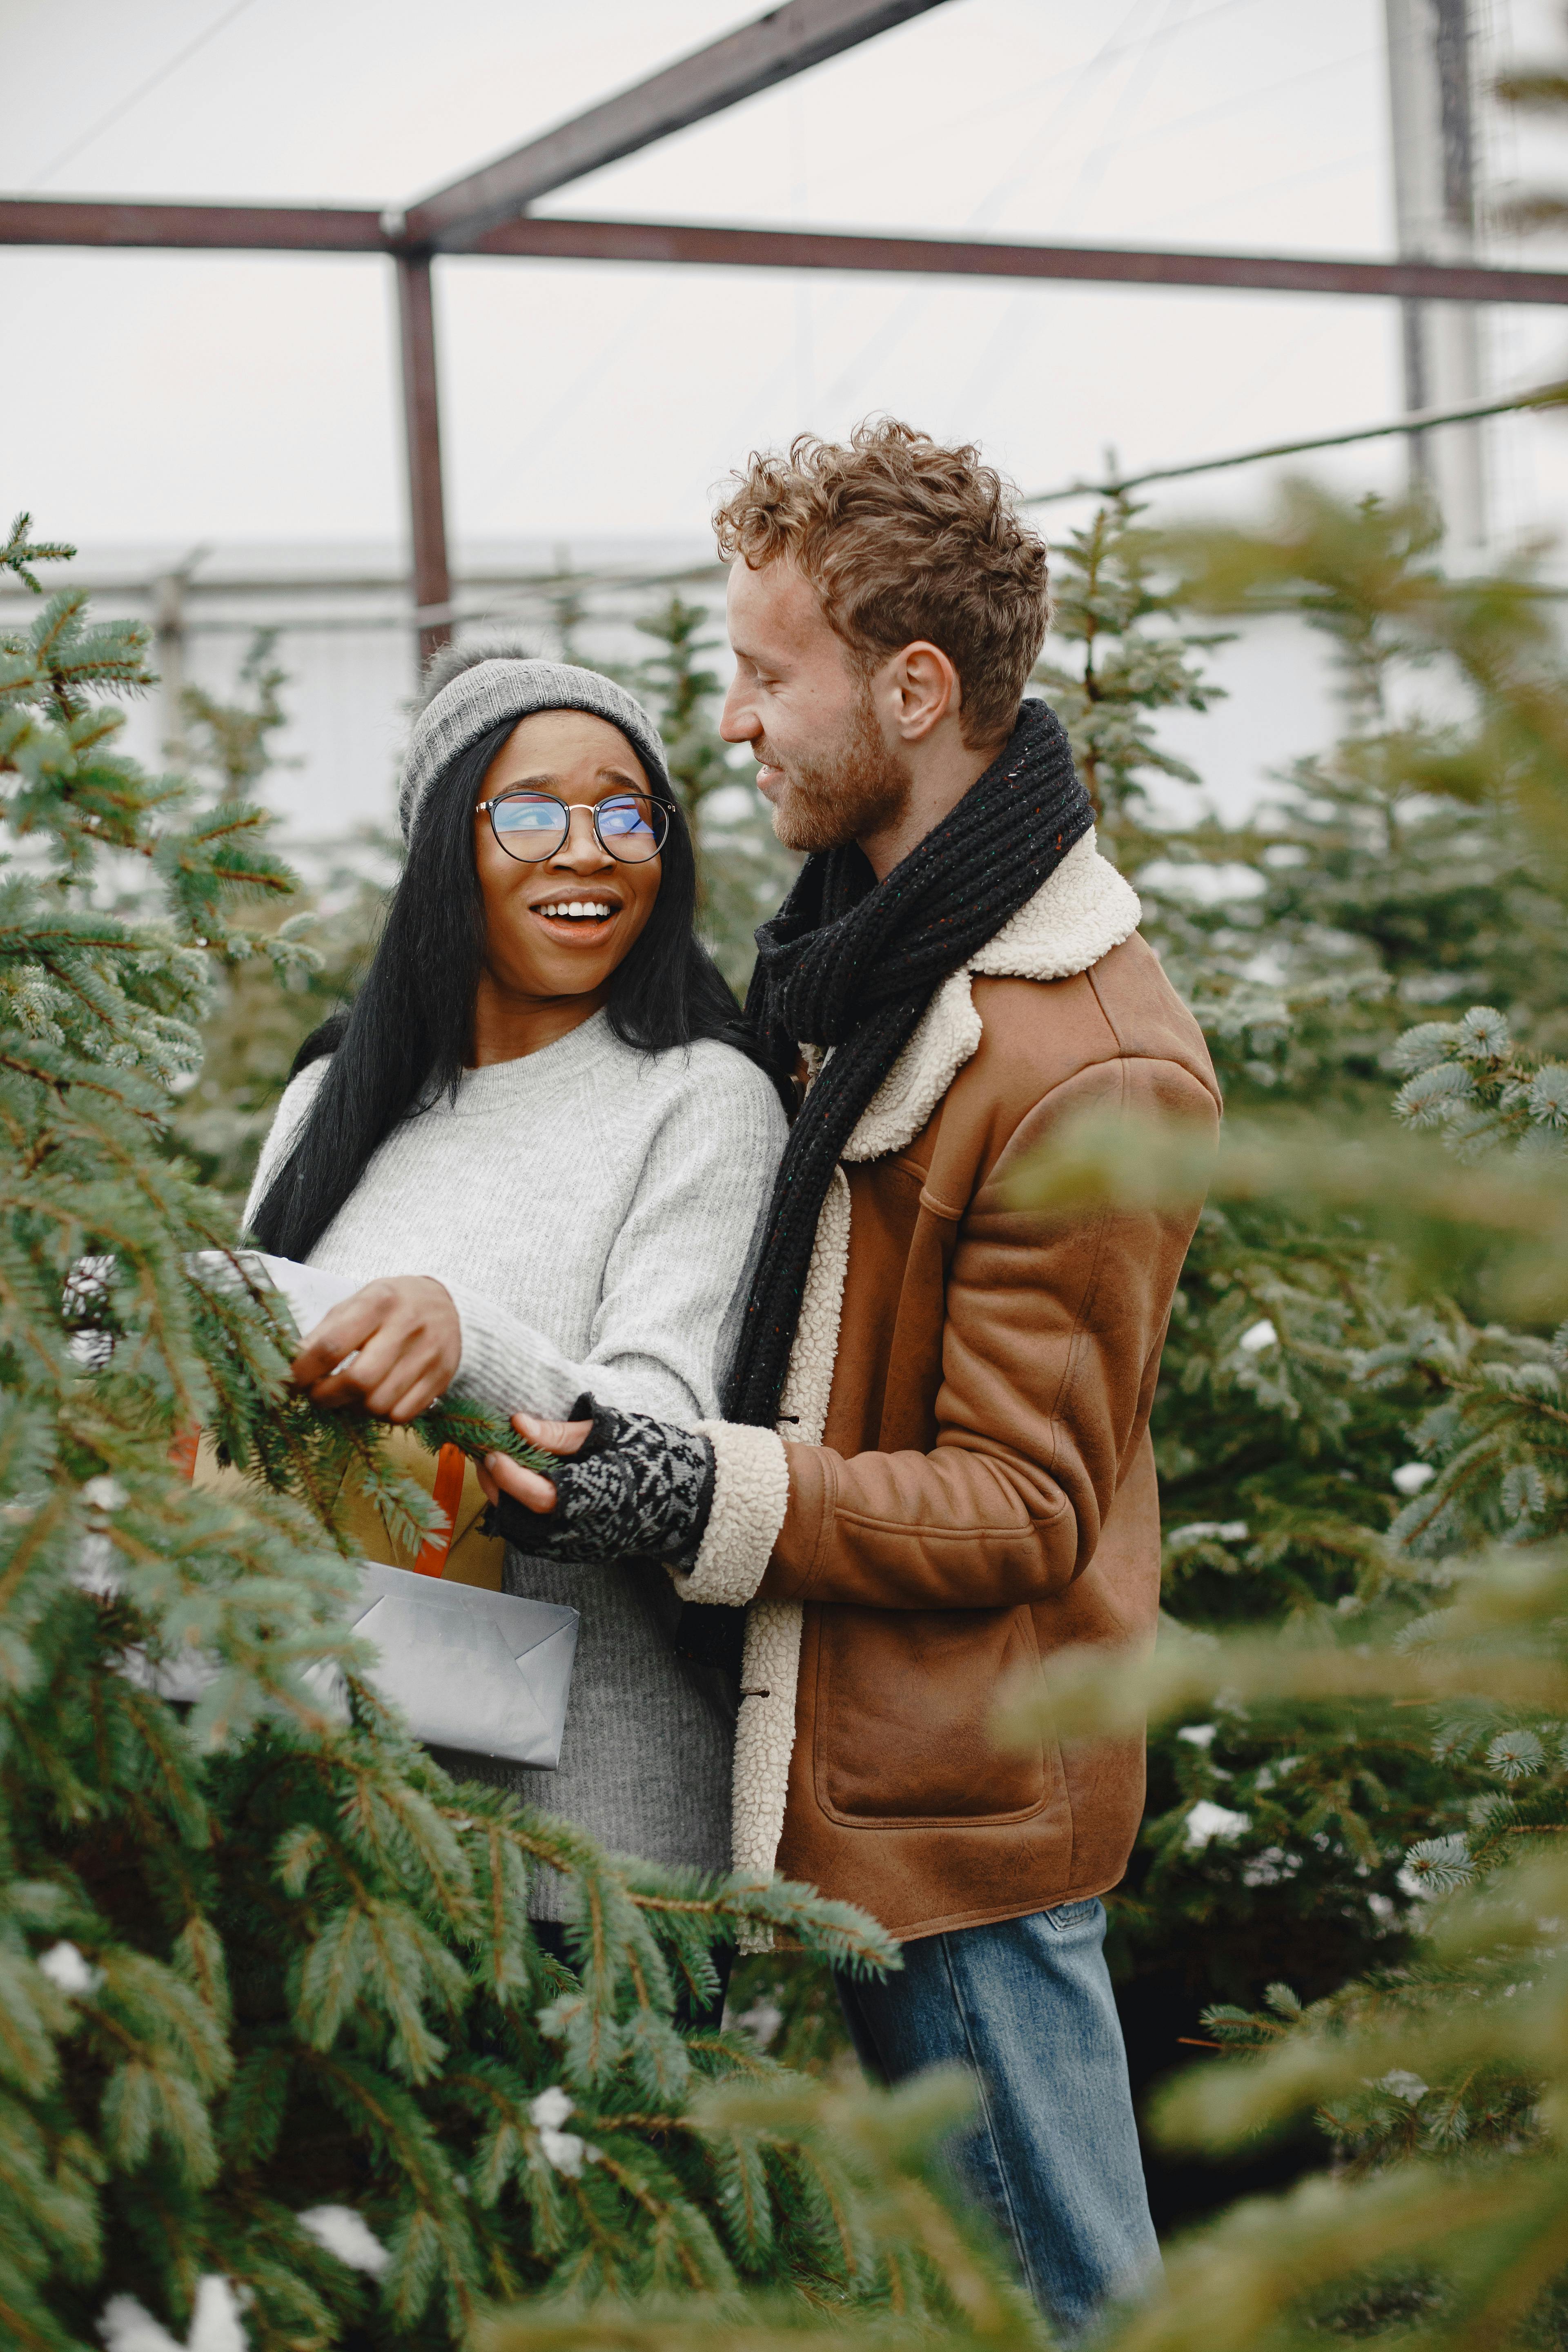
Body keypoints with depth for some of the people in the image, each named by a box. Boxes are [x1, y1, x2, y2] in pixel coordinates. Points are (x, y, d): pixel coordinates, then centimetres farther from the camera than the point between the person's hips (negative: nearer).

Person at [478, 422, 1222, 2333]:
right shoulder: (850, 940, 9)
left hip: (960, 1807, -9)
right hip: (823, 1767, 9)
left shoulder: (1091, 1069, -20)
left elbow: (1020, 1508, -19)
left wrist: (712, 1499, -31)